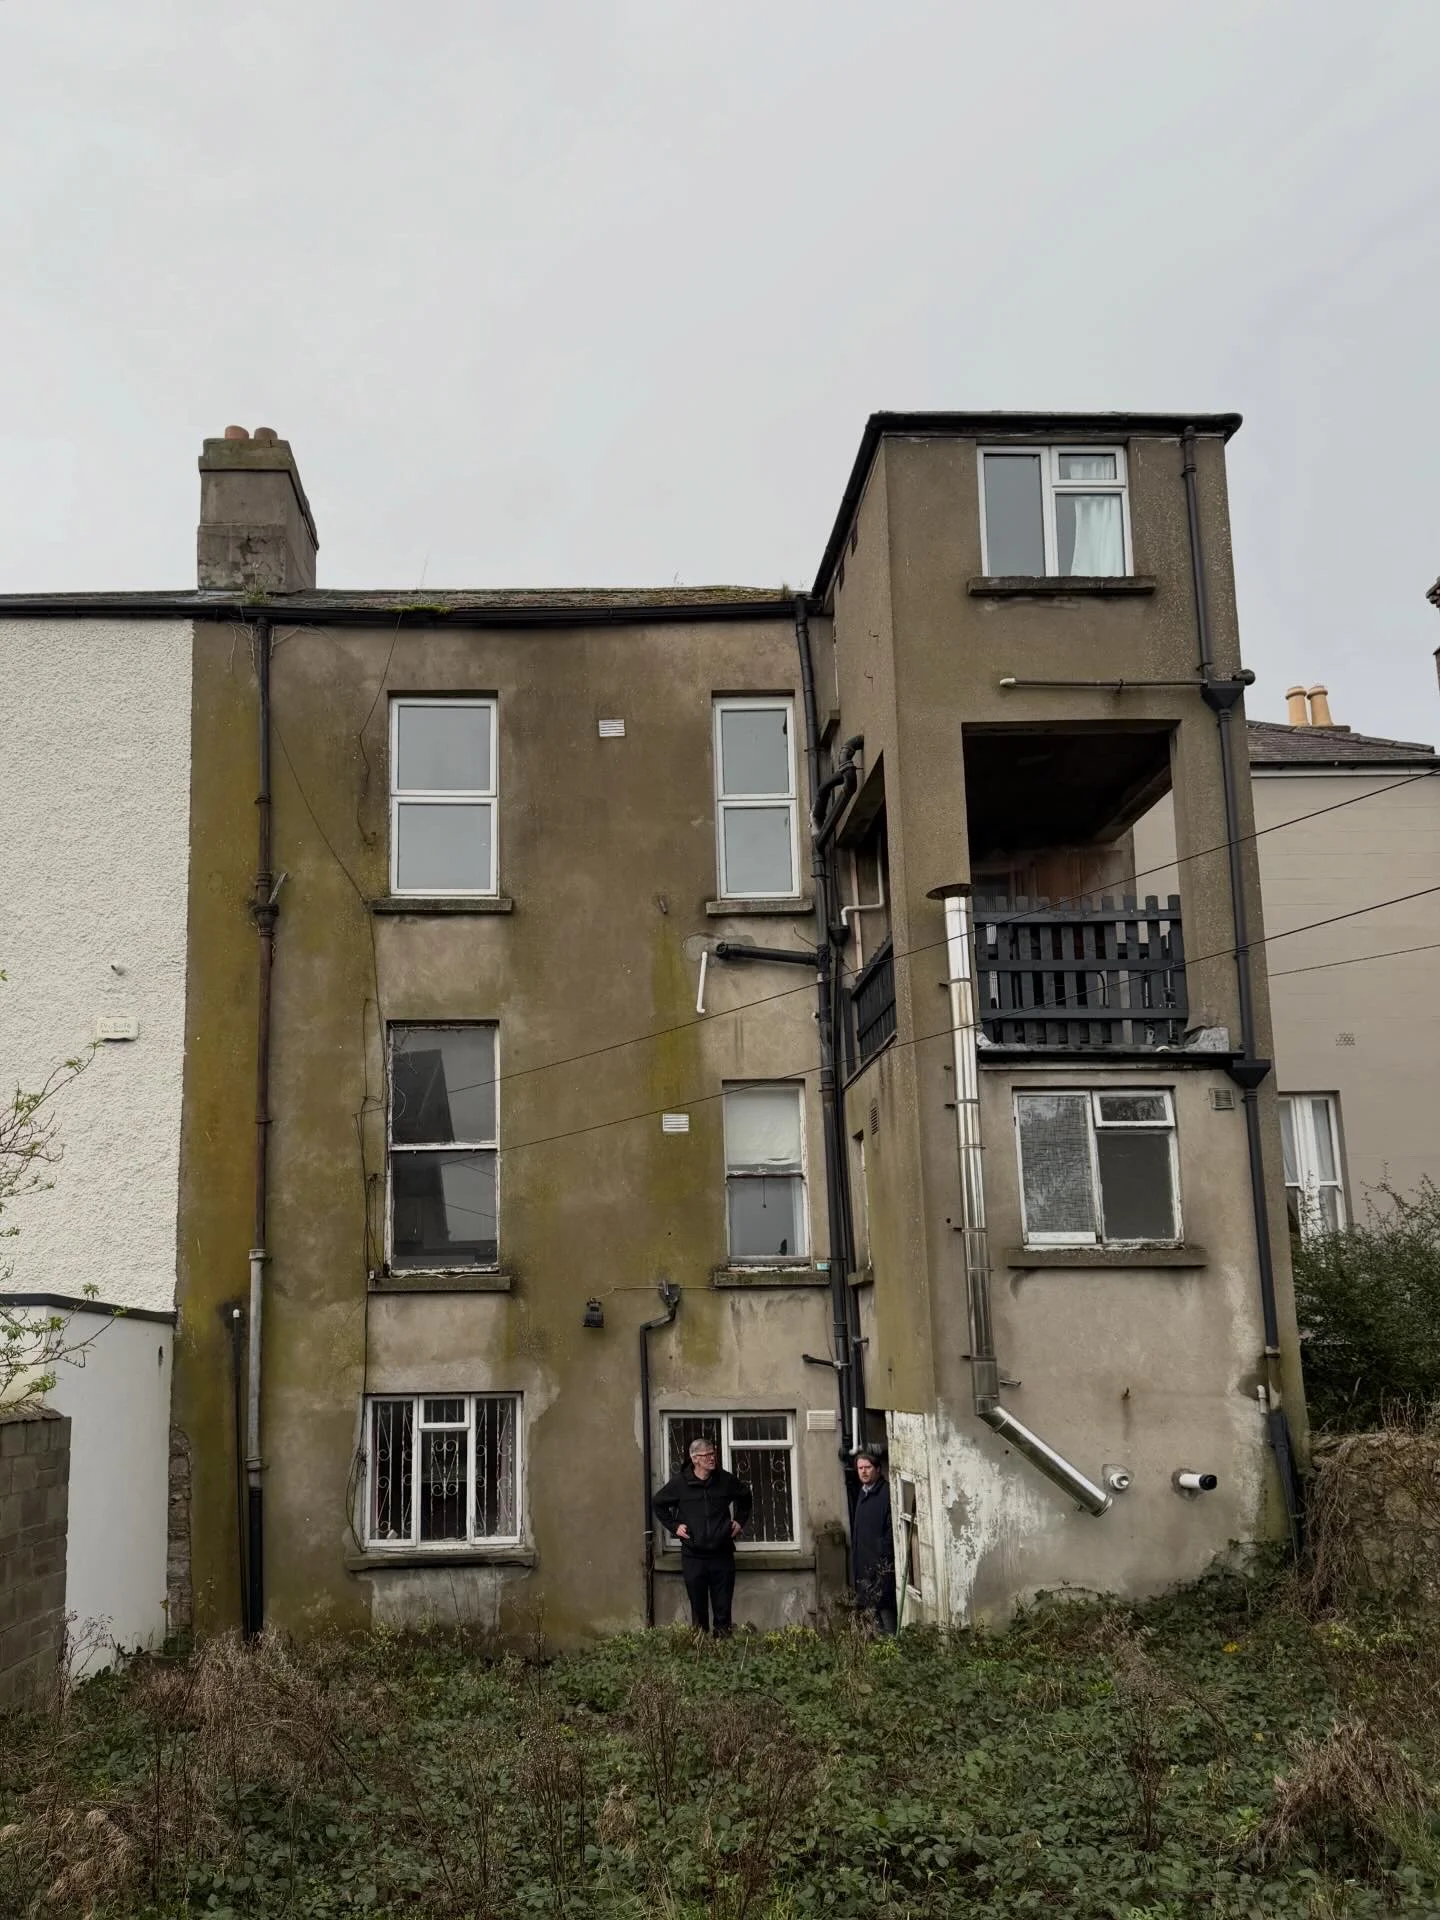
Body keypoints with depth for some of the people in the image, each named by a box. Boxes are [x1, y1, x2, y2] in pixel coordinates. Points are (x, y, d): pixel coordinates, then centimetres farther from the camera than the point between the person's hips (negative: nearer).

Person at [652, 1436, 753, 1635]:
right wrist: (673, 1526, 4)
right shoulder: (679, 1482, -3)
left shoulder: (725, 1480, 1)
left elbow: (745, 1497, 22)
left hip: (722, 1554, 1)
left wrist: (739, 1521, 13)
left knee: (723, 1609, 3)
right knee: (698, 1609, 4)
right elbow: (658, 1504, 12)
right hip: (693, 1556, -1)